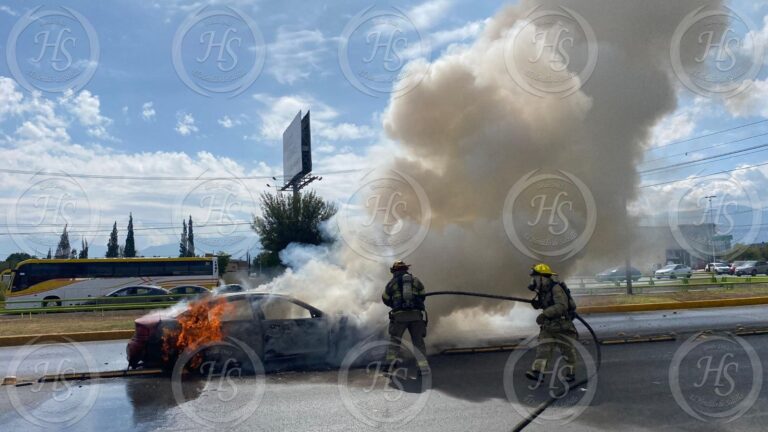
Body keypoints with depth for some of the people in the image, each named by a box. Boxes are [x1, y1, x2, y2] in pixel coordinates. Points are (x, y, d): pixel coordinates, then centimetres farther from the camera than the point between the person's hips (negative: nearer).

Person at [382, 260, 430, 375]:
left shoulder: (392, 282, 10)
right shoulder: (415, 280, 14)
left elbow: (385, 299, 19)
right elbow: (422, 296, 19)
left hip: (399, 315, -1)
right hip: (416, 315, 1)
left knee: (394, 339, 11)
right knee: (418, 341, 8)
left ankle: (391, 363, -4)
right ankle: (423, 367, -2)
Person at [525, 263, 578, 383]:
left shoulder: (556, 288, -21)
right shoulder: (542, 291, 6)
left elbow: (562, 306, -32)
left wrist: (545, 314, -37)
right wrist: (537, 303, 1)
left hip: (563, 323, -7)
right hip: (548, 324, 8)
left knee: (566, 348, 6)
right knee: (543, 347, -5)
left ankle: (570, 372, 23)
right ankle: (537, 371, -12)